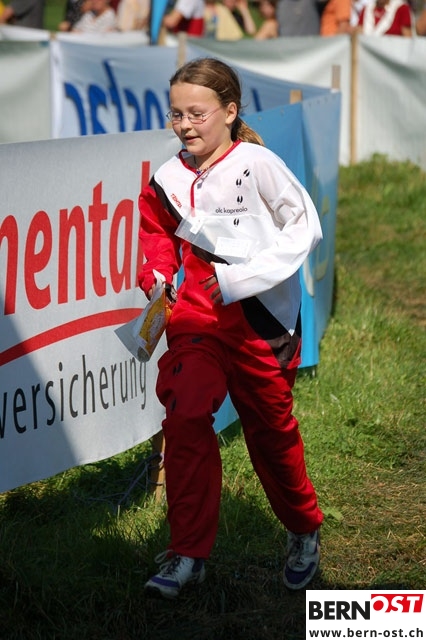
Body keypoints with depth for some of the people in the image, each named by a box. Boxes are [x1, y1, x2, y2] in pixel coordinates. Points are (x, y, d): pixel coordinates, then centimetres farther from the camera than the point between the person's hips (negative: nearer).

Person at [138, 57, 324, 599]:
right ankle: (188, 553, -8)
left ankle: (304, 531, 37)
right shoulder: (168, 181, 2)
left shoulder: (257, 165, -11)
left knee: (270, 428, 11)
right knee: (185, 421, -14)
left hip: (262, 317, -3)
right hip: (197, 315, 3)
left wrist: (244, 275, -18)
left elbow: (306, 227, -10)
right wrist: (157, 275, -4)